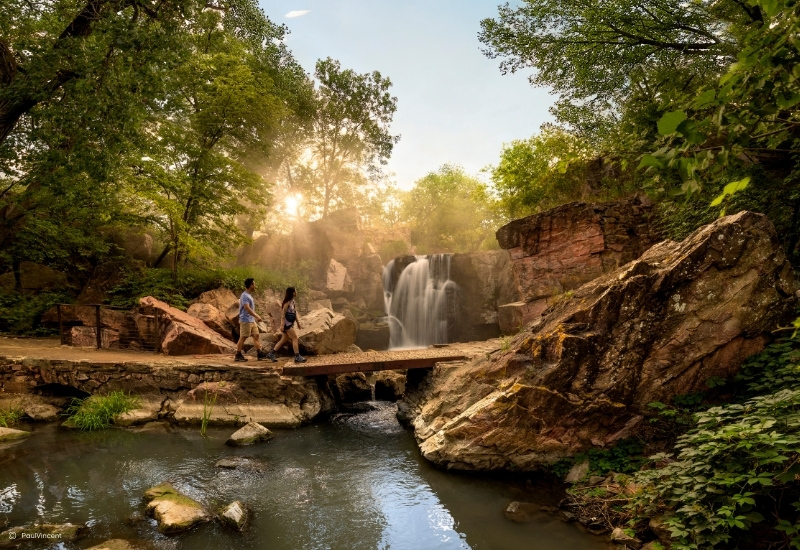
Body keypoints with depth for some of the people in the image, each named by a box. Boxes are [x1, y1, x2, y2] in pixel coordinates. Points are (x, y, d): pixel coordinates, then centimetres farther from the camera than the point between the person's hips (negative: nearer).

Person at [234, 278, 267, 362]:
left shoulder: (249, 295, 15)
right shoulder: (245, 296, -16)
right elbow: (247, 308, -26)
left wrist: (256, 316, 23)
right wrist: (257, 316, -26)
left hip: (252, 320, 10)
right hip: (246, 320, -10)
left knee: (256, 335, 7)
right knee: (243, 337, -4)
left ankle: (259, 354, 9)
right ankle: (237, 355, 3)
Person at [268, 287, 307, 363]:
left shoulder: (292, 301, 11)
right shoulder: (287, 302, -15)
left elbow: (294, 313, 18)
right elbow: (283, 314, -17)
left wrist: (298, 323, 19)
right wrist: (282, 325, -20)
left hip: (290, 323, 9)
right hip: (287, 323, -9)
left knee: (284, 340, 13)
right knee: (295, 338, -9)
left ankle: (271, 354, 21)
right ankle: (297, 357, -6)